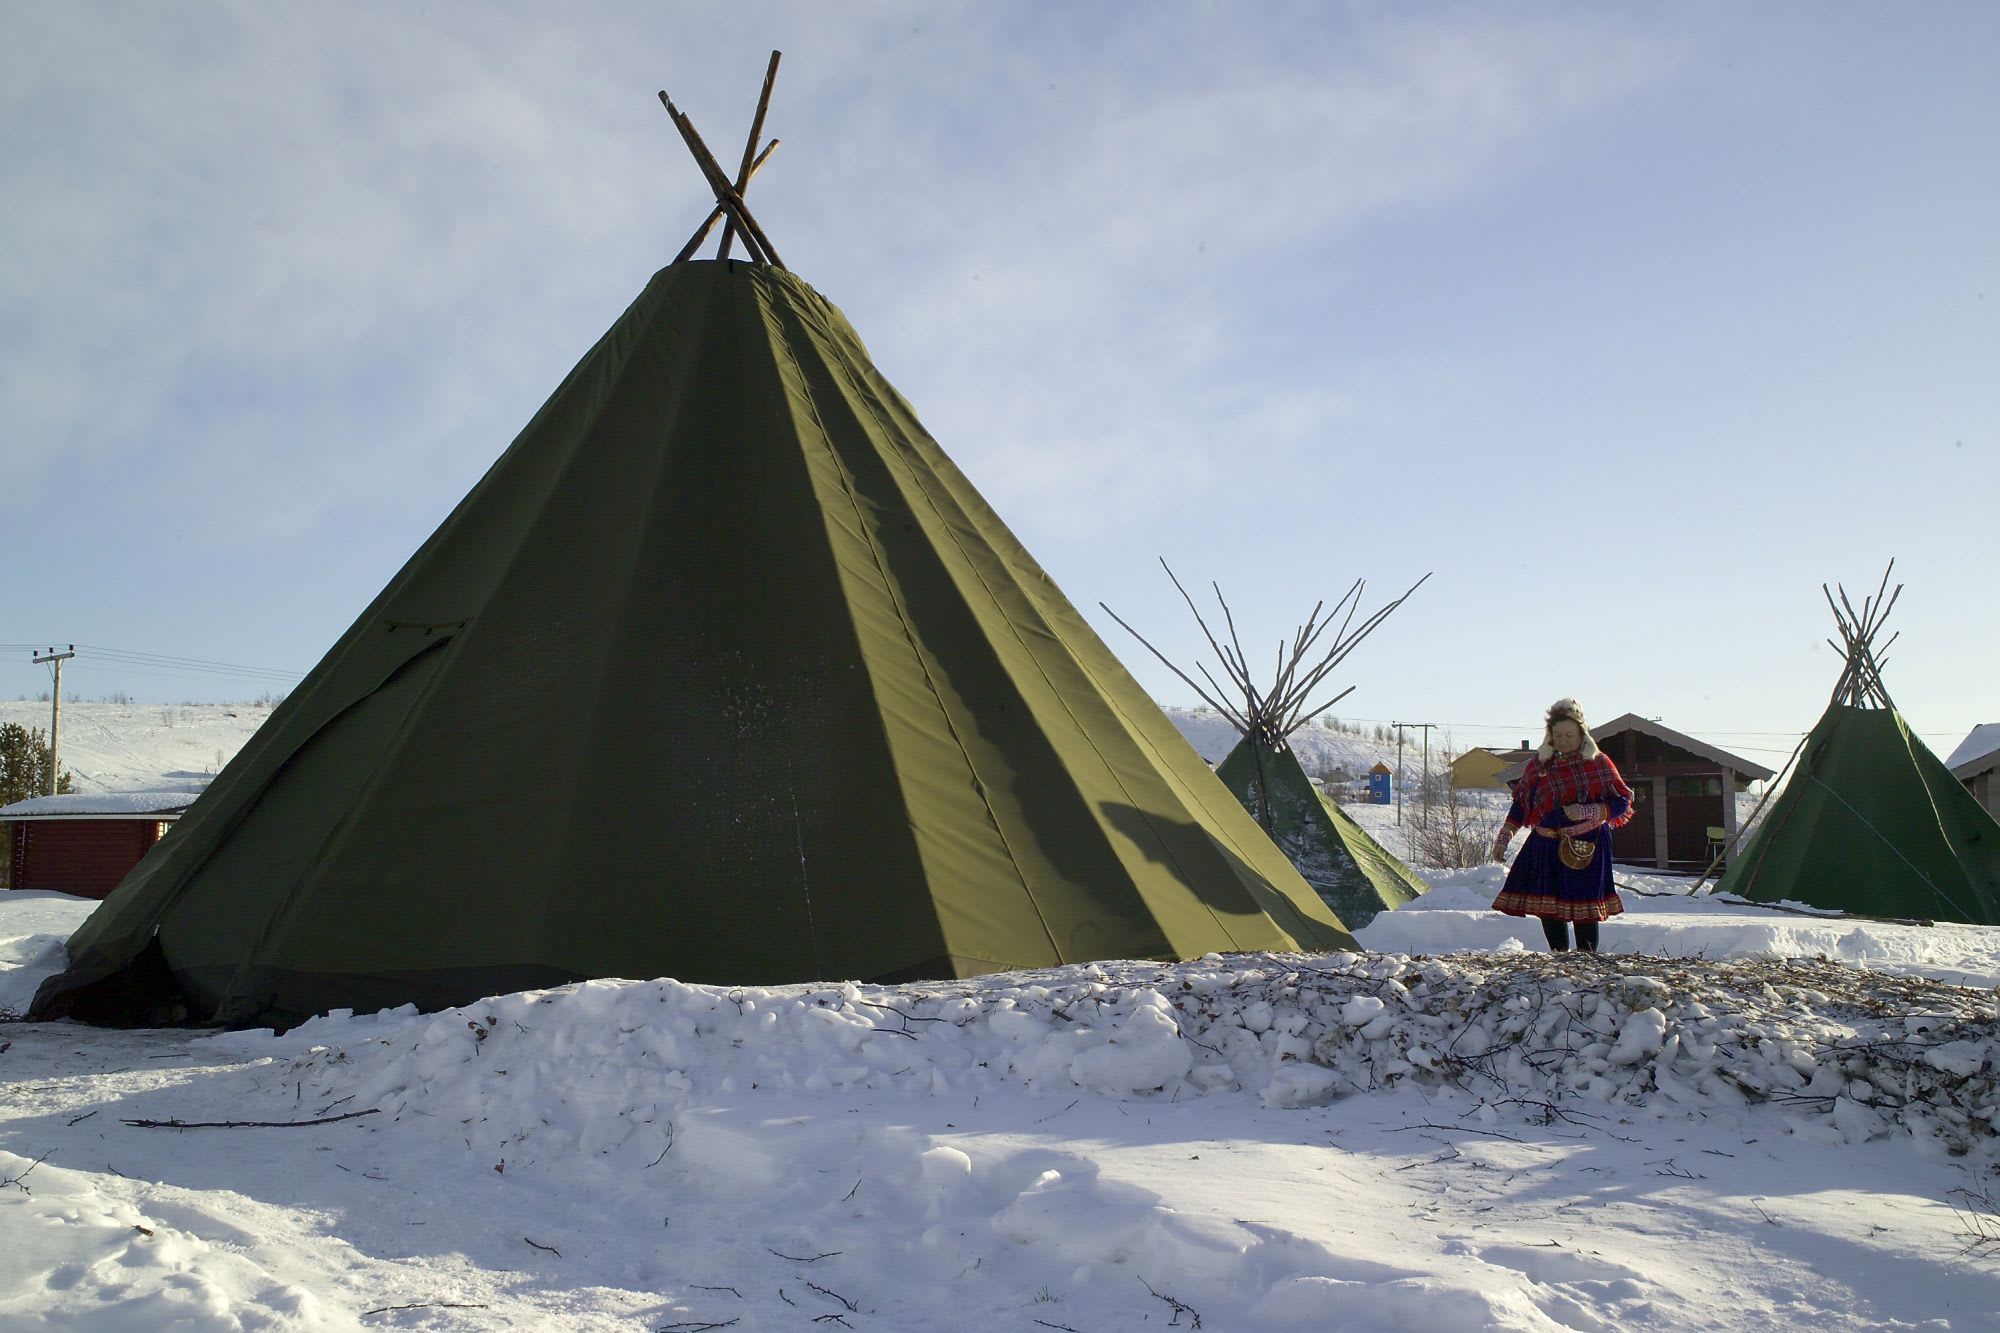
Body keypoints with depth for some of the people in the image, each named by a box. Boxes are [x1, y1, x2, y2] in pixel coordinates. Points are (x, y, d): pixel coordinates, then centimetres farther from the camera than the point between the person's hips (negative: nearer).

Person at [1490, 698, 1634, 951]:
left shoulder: (1599, 763, -1)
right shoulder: (1538, 764, 8)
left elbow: (1621, 802, -3)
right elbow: (1520, 803, 14)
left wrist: (1587, 812, -18)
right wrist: (1503, 838, 9)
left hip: (1586, 848, -3)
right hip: (1546, 846, 3)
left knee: (1585, 909, -5)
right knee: (1548, 910, 0)